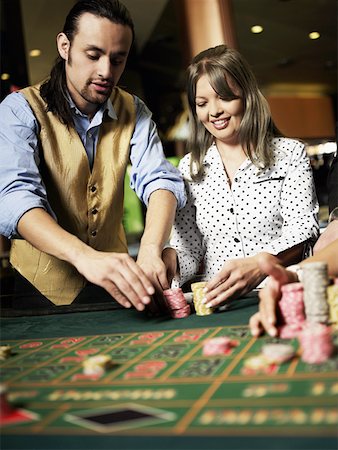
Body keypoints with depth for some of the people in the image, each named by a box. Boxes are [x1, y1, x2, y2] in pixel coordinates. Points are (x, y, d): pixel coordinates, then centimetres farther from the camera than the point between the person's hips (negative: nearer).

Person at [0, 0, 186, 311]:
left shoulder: (134, 112, 2)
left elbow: (160, 179, -11)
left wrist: (151, 249, -32)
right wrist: (84, 256, -42)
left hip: (113, 282, 2)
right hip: (45, 286, -2)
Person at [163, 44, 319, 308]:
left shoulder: (290, 154, 6)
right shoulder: (190, 168, 14)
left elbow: (302, 228, -7)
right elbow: (189, 249, 11)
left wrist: (259, 265, -28)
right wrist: (170, 258, -14)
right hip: (217, 304, 4)